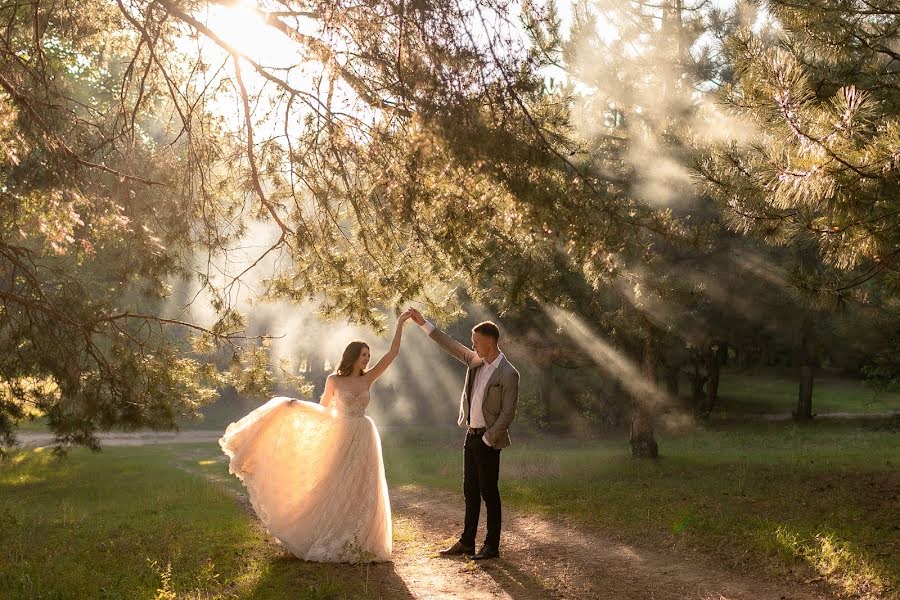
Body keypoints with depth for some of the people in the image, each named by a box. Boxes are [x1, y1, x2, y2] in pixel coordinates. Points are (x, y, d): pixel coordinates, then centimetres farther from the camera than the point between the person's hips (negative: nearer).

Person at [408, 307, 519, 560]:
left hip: (488, 440, -7)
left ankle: (492, 546, 10)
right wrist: (424, 324, 13)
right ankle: (467, 542, 22)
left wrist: (488, 439, -15)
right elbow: (452, 346, 15)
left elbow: (508, 413, -15)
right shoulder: (476, 362, 7)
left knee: (489, 492, 0)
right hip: (471, 435, 7)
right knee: (470, 491, 13)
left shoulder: (508, 374, -14)